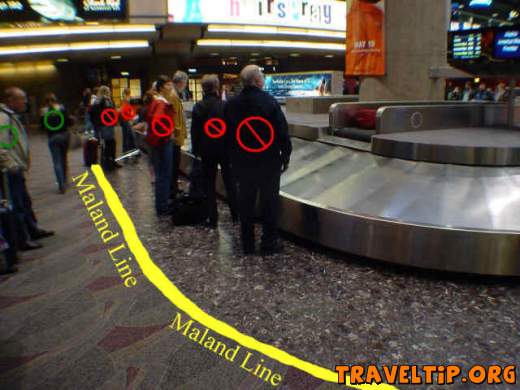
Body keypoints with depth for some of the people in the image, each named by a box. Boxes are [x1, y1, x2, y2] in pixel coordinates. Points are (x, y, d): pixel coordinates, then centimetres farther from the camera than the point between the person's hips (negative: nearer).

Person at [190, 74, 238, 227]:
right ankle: (235, 214, 19)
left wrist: (195, 150, 10)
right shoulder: (224, 106, -11)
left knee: (209, 184, 9)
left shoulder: (198, 107, -4)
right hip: (224, 148, -1)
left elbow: (194, 131, 0)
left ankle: (213, 218, 11)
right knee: (229, 181, 13)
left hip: (207, 150, 1)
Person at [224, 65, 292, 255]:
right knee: (269, 202, 7)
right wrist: (285, 157, 0)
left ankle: (247, 244, 21)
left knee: (246, 202, 12)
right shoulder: (269, 102, -11)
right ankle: (269, 243, 15)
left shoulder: (231, 104, 2)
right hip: (269, 161, -4)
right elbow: (283, 133, -11)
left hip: (242, 162, 4)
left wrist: (234, 158, 15)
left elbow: (227, 134, 7)